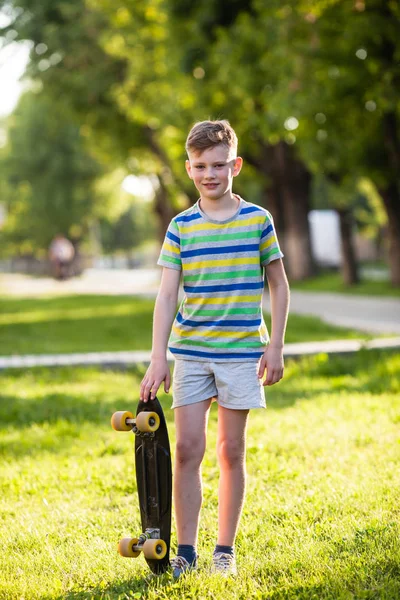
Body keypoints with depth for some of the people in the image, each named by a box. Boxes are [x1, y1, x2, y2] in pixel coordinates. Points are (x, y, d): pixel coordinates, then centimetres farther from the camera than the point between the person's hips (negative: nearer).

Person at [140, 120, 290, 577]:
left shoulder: (258, 220, -1)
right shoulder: (181, 227, 1)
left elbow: (278, 285, 6)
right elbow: (167, 295, -3)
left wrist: (275, 346, 0)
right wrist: (158, 360, -10)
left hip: (241, 353, -1)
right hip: (190, 353, 1)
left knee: (231, 451, 4)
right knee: (187, 449, -3)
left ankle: (225, 549, 15)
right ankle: (186, 549, 7)